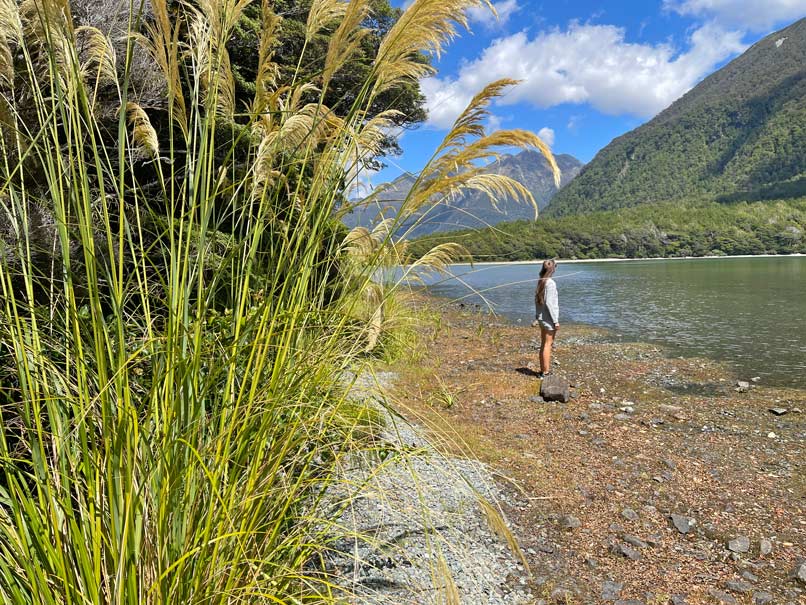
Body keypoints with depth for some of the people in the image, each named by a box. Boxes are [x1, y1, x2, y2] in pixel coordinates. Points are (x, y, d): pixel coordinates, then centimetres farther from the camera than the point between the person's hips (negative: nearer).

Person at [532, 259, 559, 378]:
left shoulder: (541, 281, 7)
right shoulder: (550, 283, -17)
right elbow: (549, 303, -20)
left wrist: (537, 317, 17)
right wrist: (556, 320, -15)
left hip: (542, 318, 8)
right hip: (549, 319, -8)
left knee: (544, 345, 15)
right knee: (547, 345, -2)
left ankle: (543, 370, 23)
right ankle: (545, 372, 4)